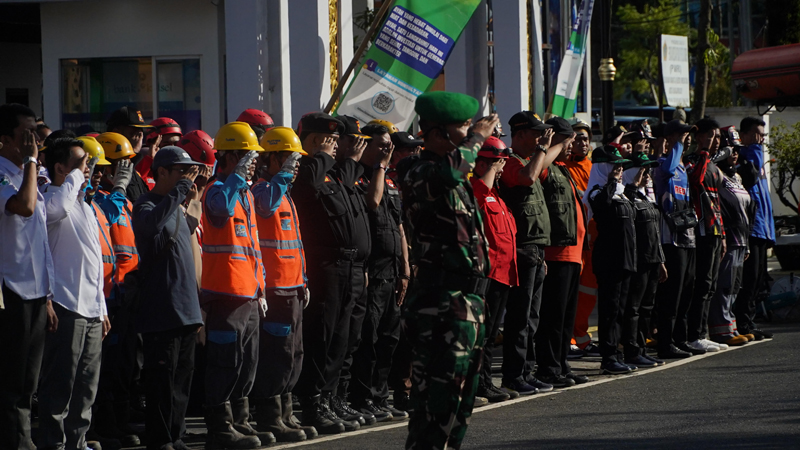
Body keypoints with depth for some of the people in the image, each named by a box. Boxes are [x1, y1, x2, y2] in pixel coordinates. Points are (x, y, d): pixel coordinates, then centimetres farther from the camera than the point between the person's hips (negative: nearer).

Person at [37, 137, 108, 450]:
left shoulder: (84, 206, 22)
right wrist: (76, 174, -19)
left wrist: (101, 307, 24)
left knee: (86, 385, 12)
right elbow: (56, 207, -35)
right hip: (66, 307, -9)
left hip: (91, 310, 9)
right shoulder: (52, 198, -6)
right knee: (60, 385, -7)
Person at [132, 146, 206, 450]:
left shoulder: (178, 208, 20)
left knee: (183, 377, 11)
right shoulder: (148, 206, -8)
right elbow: (152, 223, -35)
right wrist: (181, 188, -27)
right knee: (162, 378, -6)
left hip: (186, 311, 9)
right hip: (161, 310, -9)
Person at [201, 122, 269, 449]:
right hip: (225, 293, -9)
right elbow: (223, 207, -37)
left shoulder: (246, 195, 19)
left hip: (248, 296, 9)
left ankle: (239, 422, 22)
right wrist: (240, 173, -27)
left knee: (247, 364, 13)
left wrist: (260, 289, 20)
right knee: (226, 363, -7)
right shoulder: (217, 191, -10)